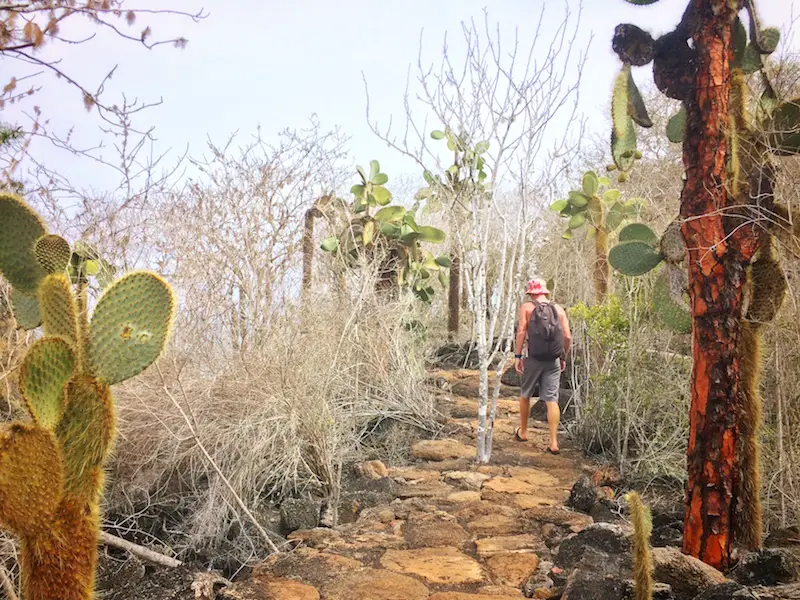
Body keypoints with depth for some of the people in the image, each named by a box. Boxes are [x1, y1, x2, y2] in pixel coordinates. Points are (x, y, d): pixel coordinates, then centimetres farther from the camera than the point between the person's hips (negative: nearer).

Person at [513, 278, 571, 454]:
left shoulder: (527, 307, 1)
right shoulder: (559, 309, 9)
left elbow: (521, 332, -10)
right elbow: (567, 336, 4)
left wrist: (517, 356, -8)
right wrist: (564, 357, 15)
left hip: (533, 359, -2)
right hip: (553, 361, 2)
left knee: (525, 395, 18)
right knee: (552, 400, 1)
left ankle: (523, 432, 31)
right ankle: (553, 442, -4)